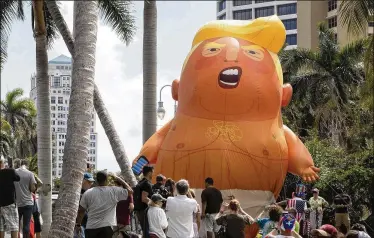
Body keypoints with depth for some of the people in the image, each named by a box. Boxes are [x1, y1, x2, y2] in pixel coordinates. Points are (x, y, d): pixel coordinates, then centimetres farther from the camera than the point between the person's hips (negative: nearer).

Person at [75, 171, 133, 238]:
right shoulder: (114, 191, -1)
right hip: (107, 227, -2)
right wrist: (118, 179, 16)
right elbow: (130, 191, 10)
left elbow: (81, 211, 7)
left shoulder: (87, 193, 5)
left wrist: (78, 224, 19)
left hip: (91, 228, 2)